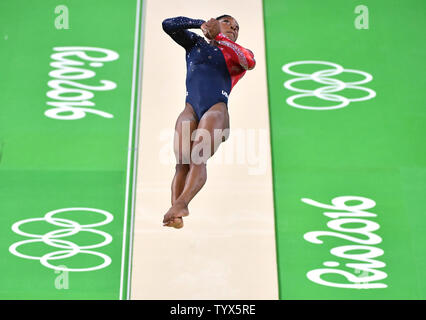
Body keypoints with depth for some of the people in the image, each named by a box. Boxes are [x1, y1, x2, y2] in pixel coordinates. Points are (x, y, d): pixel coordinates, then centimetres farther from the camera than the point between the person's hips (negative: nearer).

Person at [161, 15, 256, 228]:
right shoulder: (195, 43, 30)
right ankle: (175, 216, -33)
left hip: (216, 109, -1)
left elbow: (250, 62, 1)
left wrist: (219, 37, -3)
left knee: (198, 160, -25)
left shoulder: (237, 53, 25)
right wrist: (200, 23, 15)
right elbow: (168, 25, 21)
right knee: (182, 163, -19)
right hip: (190, 110, 2)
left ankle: (180, 204, -44)